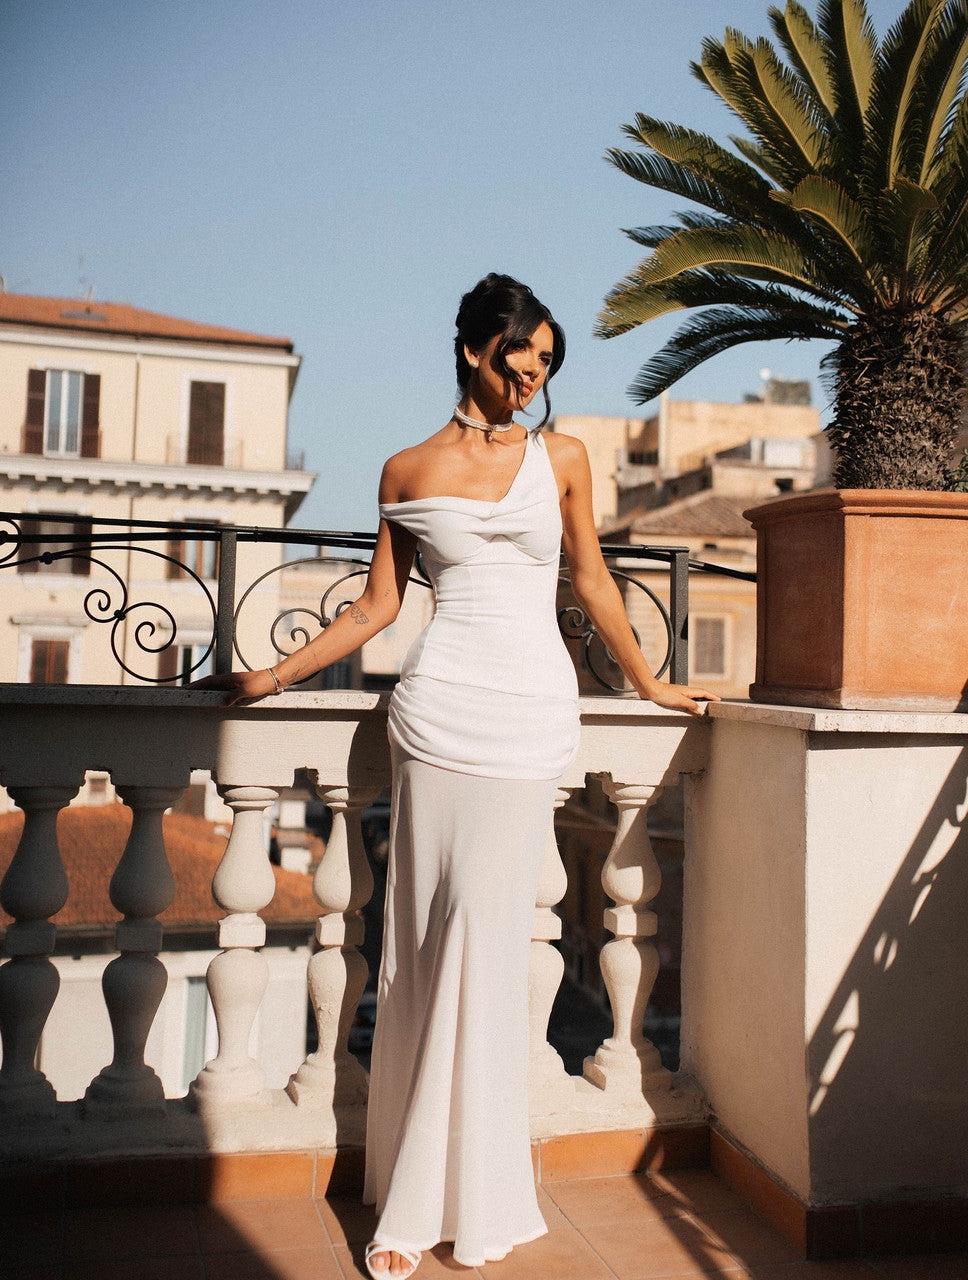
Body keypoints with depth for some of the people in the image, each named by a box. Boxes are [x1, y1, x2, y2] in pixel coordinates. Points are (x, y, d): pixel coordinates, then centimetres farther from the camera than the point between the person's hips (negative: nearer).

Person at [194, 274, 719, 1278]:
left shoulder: (562, 458, 10)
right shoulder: (408, 472, 10)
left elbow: (591, 581, 18)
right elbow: (378, 604, 13)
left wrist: (647, 683, 24)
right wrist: (273, 675, 10)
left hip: (534, 714, 0)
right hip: (441, 707, 0)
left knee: (484, 939, -3)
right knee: (424, 942, 2)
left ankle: (463, 1194, 12)